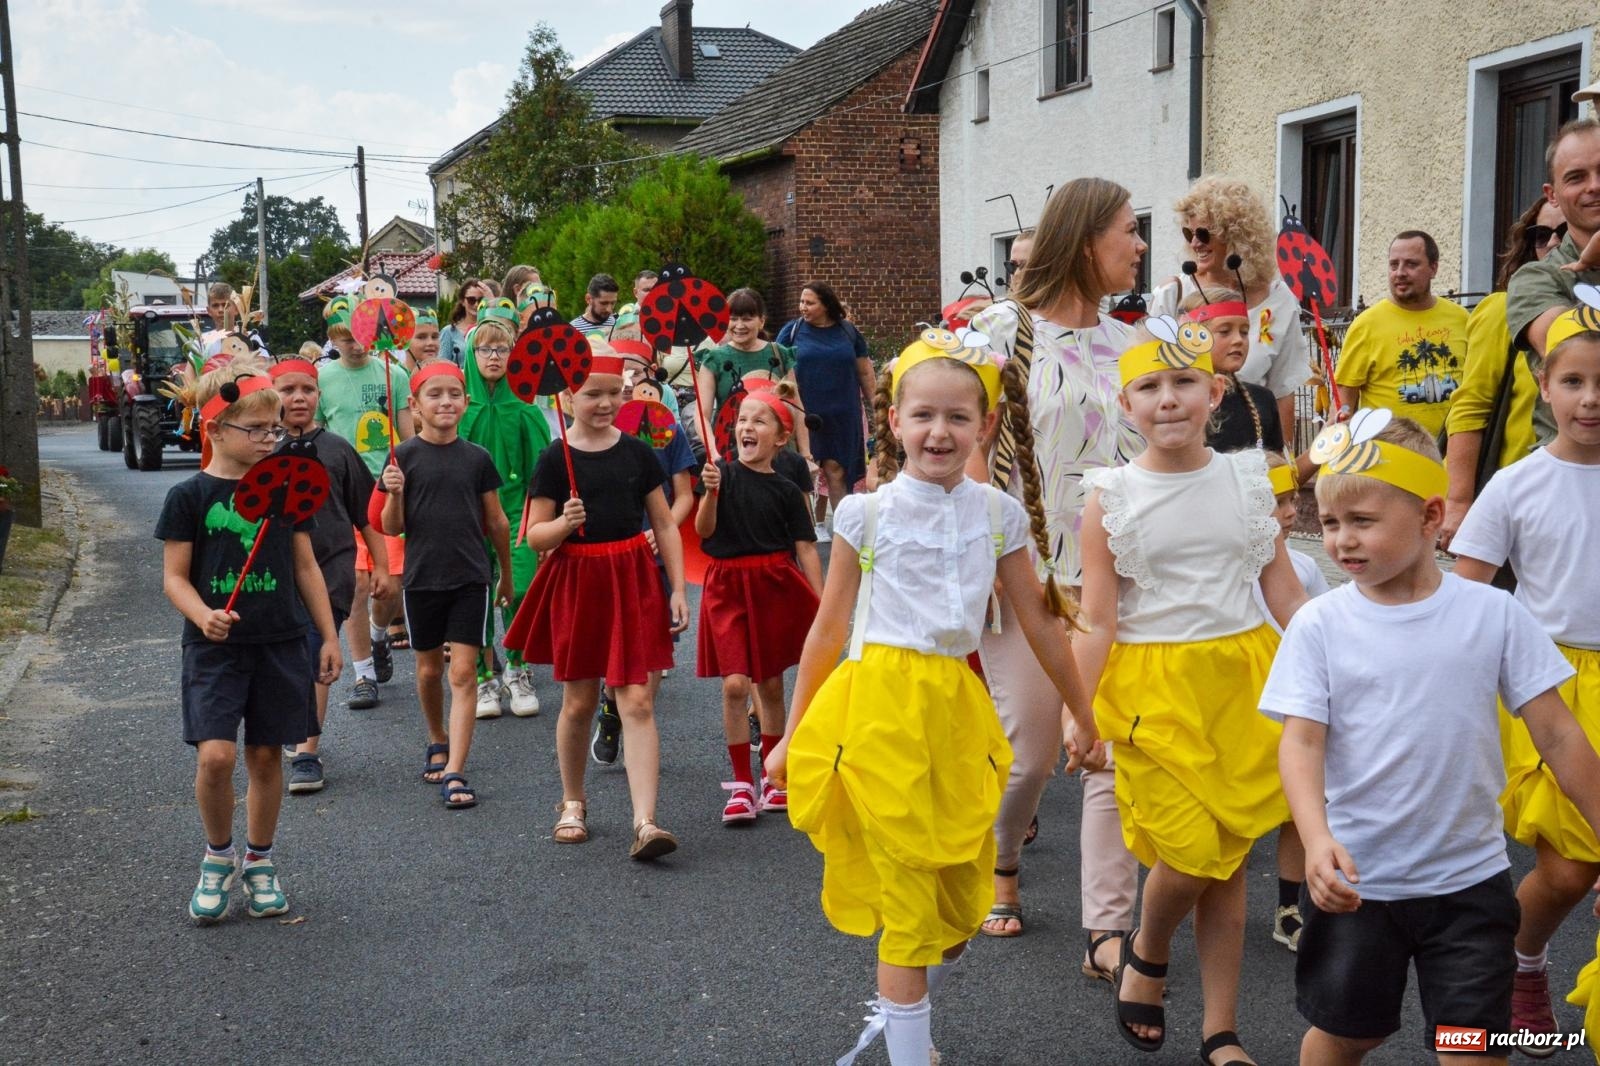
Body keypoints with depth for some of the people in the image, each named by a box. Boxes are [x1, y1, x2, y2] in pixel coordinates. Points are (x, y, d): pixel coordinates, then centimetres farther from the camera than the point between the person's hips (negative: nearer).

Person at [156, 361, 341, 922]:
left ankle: (260, 861, 26)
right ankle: (218, 855, 12)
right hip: (214, 646, -3)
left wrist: (329, 636, 9)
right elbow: (174, 577, -2)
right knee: (215, 755, -14)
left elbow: (305, 566, 11)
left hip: (281, 643, 3)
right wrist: (204, 616, -22)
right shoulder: (189, 496, -3)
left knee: (266, 755, 9)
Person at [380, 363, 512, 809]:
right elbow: (392, 527, -1)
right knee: (429, 668, 15)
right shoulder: (405, 456, -3)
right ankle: (438, 742, 40)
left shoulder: (477, 457, 1)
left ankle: (454, 773, -7)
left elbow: (496, 521, 9)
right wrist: (393, 494, -20)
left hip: (471, 577, 0)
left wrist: (507, 574, 15)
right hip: (422, 577, 1)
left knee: (463, 672, -7)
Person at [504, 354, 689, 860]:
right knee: (578, 701, 10)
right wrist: (564, 523, -22)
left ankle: (645, 822, -8)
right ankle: (573, 803, 32)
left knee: (636, 700, -7)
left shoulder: (637, 452, 2)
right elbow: (535, 535, -1)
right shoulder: (555, 460, -3)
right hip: (575, 582, 0)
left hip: (632, 579, 1)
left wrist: (678, 588, 2)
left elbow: (664, 523, 7)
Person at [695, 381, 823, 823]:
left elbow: (806, 549, 0)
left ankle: (772, 779, 24)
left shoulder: (786, 490, 1)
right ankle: (741, 784, 4)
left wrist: (824, 604, -5)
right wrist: (711, 492, -23)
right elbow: (703, 530, -6)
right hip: (728, 587, -1)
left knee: (770, 685, 10)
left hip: (776, 587, 1)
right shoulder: (724, 473, 0)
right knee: (735, 684, -8)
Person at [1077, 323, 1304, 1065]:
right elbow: (1097, 621, -5)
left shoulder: (1247, 480, 3)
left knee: (1230, 860, 8)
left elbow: (1285, 592, 8)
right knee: (1189, 850, -9)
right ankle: (1145, 953, 26)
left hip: (1242, 680, 3)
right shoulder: (1111, 498, -4)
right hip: (1155, 687, -3)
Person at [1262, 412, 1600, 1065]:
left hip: (1471, 879, 0)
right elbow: (1301, 741, -13)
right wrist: (1317, 838, -29)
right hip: (1356, 880, 0)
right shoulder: (1320, 624, -8)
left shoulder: (1494, 613, -6)